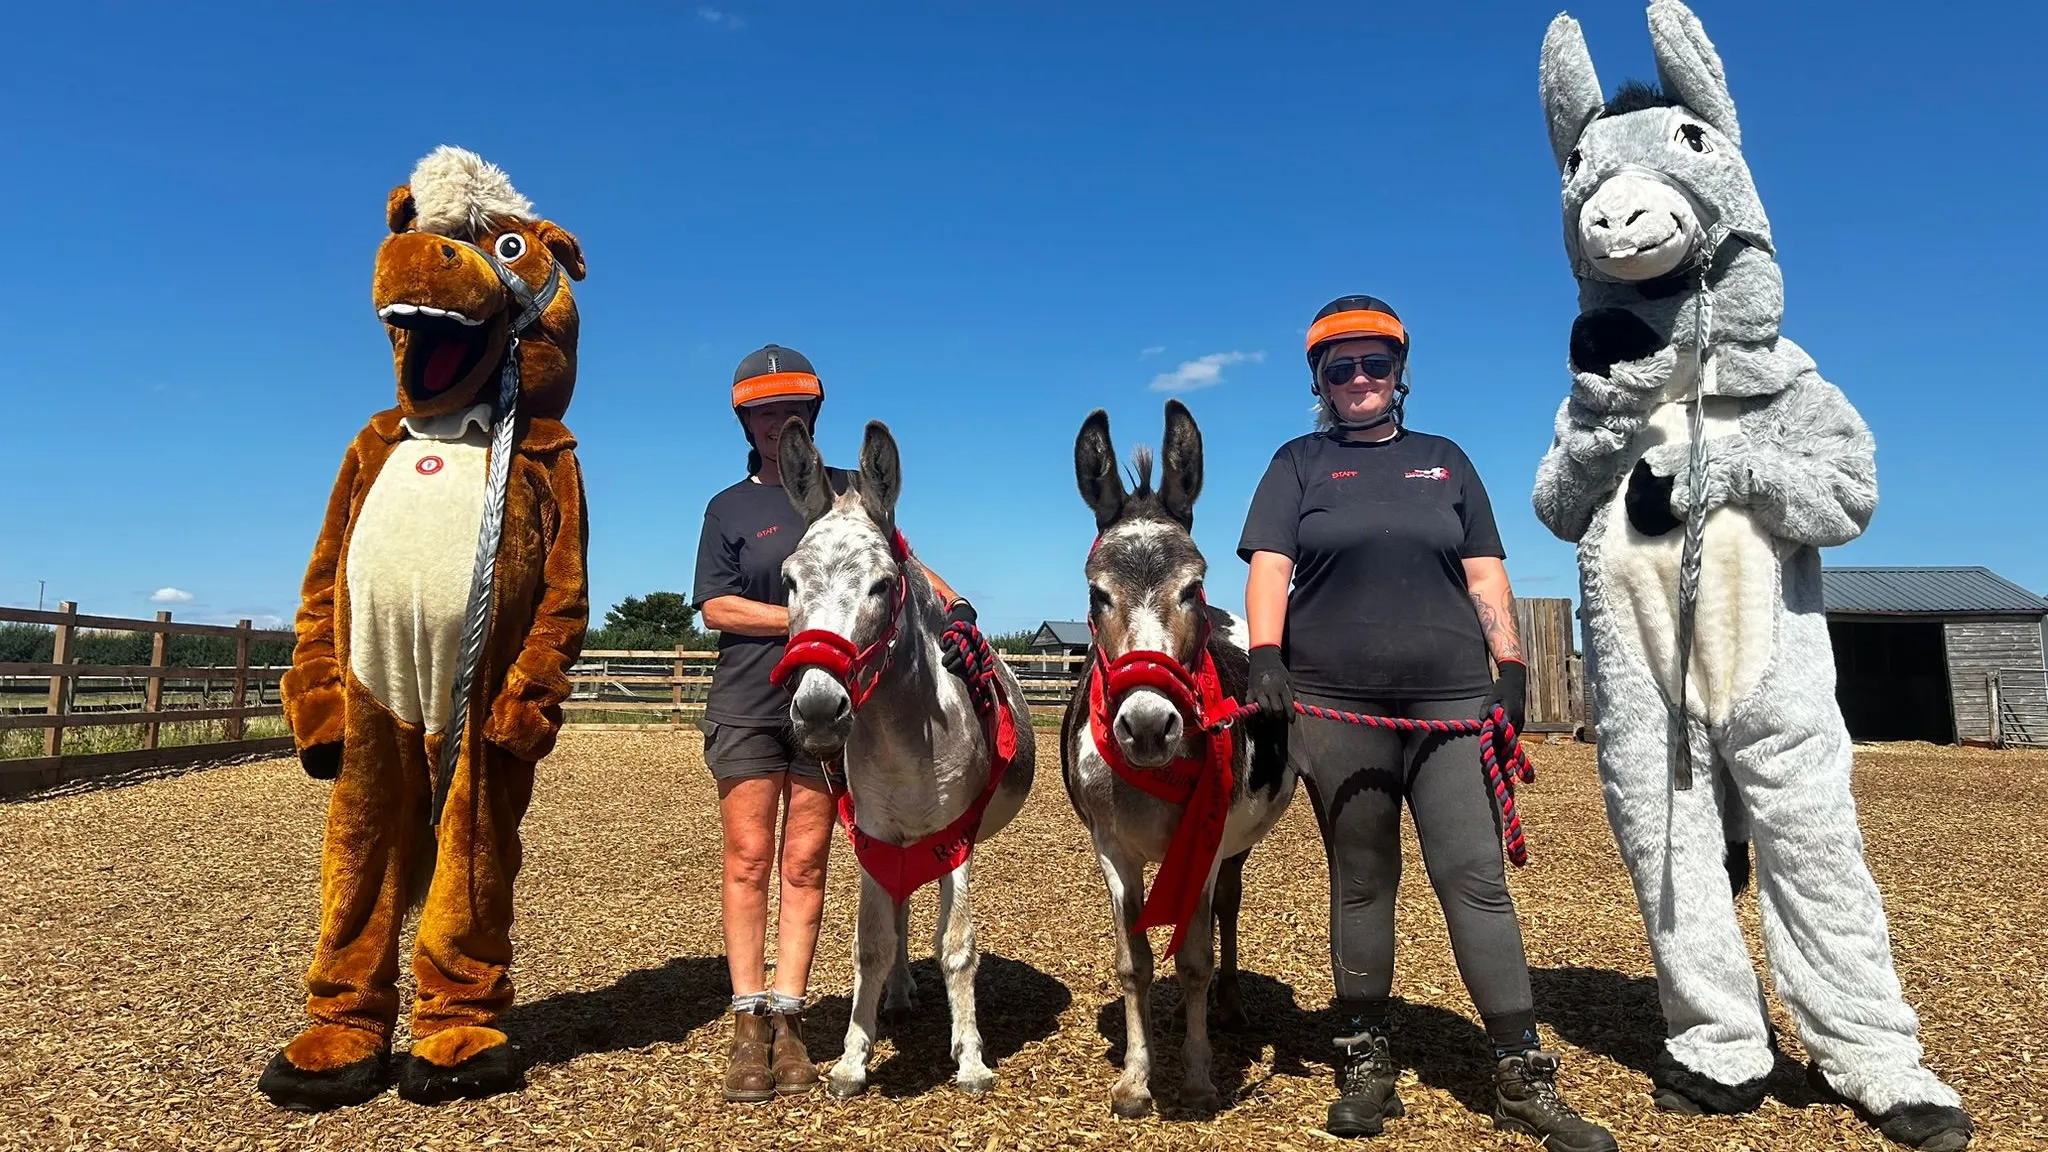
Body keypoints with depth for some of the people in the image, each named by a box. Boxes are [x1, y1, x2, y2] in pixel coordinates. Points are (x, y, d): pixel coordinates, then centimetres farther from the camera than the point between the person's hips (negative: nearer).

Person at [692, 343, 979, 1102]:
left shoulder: (849, 490, 11)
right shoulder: (730, 508, 7)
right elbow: (715, 607, -2)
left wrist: (953, 603, -8)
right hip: (749, 703, -1)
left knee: (805, 864, 4)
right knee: (748, 859, 0)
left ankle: (787, 1018, 11)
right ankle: (749, 1023, 9)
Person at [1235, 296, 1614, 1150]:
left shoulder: (1445, 461, 16)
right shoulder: (1300, 463, 9)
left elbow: (1484, 575, 13)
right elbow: (1268, 565, -3)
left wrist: (1511, 667, 3)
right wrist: (1265, 656, -18)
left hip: (1452, 701, 2)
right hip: (1335, 709, -1)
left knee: (1476, 879, -1)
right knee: (1360, 885, 7)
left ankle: (1522, 1075, 7)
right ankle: (1366, 1062, 18)